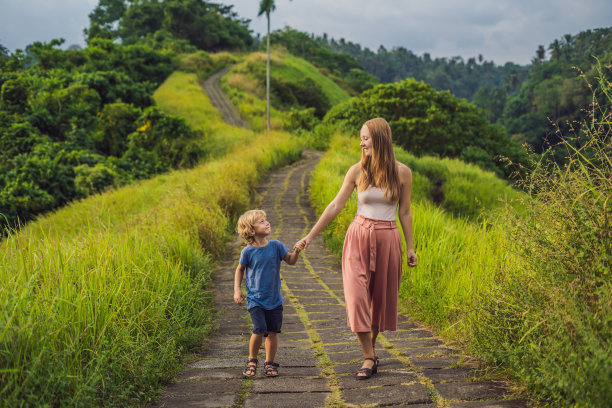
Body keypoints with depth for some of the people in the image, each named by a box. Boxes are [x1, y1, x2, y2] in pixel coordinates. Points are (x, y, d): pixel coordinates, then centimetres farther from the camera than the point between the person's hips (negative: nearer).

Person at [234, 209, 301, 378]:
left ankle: (269, 363, 23)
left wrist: (296, 252, -17)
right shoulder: (248, 251, -7)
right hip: (255, 299, -3)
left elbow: (291, 261, 3)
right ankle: (252, 361, 9)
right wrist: (237, 289, -1)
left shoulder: (276, 246, -1)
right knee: (259, 330, -14)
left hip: (274, 299, 3)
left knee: (272, 332, 6)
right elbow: (240, 270, 7)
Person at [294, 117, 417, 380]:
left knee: (380, 297, 6)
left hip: (387, 240, 0)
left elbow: (405, 212, 6)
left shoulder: (402, 173, -2)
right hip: (358, 237, 0)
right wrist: (310, 237, -1)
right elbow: (335, 206, 1)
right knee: (357, 295, -10)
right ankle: (369, 357, -3)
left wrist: (410, 247, 6)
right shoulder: (357, 171, -1)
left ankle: (370, 348, 25)